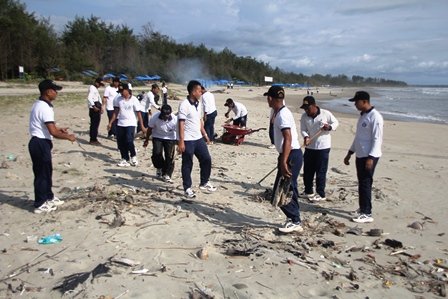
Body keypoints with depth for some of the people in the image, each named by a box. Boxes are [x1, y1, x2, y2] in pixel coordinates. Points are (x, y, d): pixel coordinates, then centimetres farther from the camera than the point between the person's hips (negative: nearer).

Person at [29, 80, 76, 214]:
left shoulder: (39, 105, 12)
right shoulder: (45, 108, -21)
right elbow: (53, 132, -24)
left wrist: (60, 129, 19)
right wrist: (68, 137, -10)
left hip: (39, 143, 10)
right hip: (41, 144, -10)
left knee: (47, 171, 20)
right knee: (42, 173, 0)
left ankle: (49, 197, 34)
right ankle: (40, 205, 11)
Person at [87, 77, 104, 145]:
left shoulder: (95, 88, 21)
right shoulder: (92, 88, -11)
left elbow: (98, 98, 26)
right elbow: (89, 98, -23)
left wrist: (101, 107, 19)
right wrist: (94, 106, -30)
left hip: (97, 109, 10)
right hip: (94, 109, -10)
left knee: (94, 125, 13)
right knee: (94, 125, -8)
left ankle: (93, 139, 19)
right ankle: (93, 140, -4)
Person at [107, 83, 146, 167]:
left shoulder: (134, 100, -5)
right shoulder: (117, 99, 6)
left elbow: (138, 113, -3)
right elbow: (115, 112, 12)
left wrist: (142, 126, -4)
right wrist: (110, 123, 7)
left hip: (130, 124, -5)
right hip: (120, 124, 5)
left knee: (129, 141, -18)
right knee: (120, 143, 4)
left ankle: (133, 156, 7)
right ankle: (125, 159, 18)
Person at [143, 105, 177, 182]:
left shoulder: (175, 120, -26)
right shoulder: (154, 118, -23)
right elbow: (150, 129, -5)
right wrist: (147, 140, 7)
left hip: (170, 138, 0)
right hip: (157, 137, 1)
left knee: (169, 155, -10)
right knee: (156, 153, -14)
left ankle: (167, 174, 7)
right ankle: (159, 168, 16)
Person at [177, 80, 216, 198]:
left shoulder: (197, 103, 12)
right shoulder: (184, 104, -14)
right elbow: (181, 124, -17)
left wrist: (204, 134, 17)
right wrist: (181, 141, -21)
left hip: (198, 138, 8)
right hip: (188, 140, -8)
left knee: (206, 159, 9)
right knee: (187, 165, 3)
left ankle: (204, 183, 26)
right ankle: (187, 188, 15)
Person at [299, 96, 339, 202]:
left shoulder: (326, 114, -9)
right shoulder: (304, 117, 0)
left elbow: (336, 122, 4)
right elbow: (303, 130, 1)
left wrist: (330, 127, -18)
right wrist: (306, 137, -21)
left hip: (323, 147, -4)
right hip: (310, 147, 5)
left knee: (321, 172, 1)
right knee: (307, 171, 12)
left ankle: (321, 194, 12)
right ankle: (308, 191, 29)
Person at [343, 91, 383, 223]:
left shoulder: (375, 116, -14)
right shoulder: (363, 115, 15)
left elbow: (377, 138, -18)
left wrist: (371, 157, -23)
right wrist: (349, 153, 20)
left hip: (369, 156, -9)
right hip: (360, 155, 9)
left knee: (365, 183, -6)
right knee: (361, 183, 14)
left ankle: (367, 214, 1)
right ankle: (362, 209, 25)